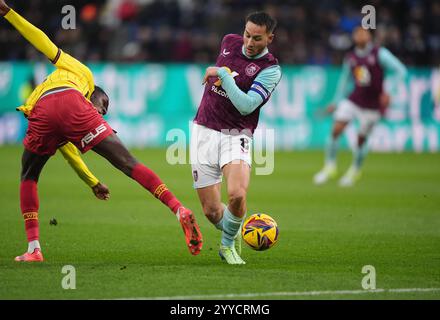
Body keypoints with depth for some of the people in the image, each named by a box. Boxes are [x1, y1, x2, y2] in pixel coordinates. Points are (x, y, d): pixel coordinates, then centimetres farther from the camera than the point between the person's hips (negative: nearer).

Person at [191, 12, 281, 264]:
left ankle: (228, 244, 2)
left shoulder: (271, 69, -11)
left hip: (236, 136, -4)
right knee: (211, 210, -3)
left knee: (237, 195, -27)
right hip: (204, 131, 4)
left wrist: (222, 74, -20)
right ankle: (233, 232, 31)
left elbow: (246, 106, -22)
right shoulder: (230, 42, 5)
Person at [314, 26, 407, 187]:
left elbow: (401, 71, -14)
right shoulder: (350, 58, 3)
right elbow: (344, 79, 18)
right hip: (354, 100, 3)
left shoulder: (380, 54, -11)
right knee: (336, 130, -10)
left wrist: (388, 92, -23)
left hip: (373, 105, -3)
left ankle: (355, 171, 29)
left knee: (362, 138, 4)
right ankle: (329, 166, 7)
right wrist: (336, 102, 19)